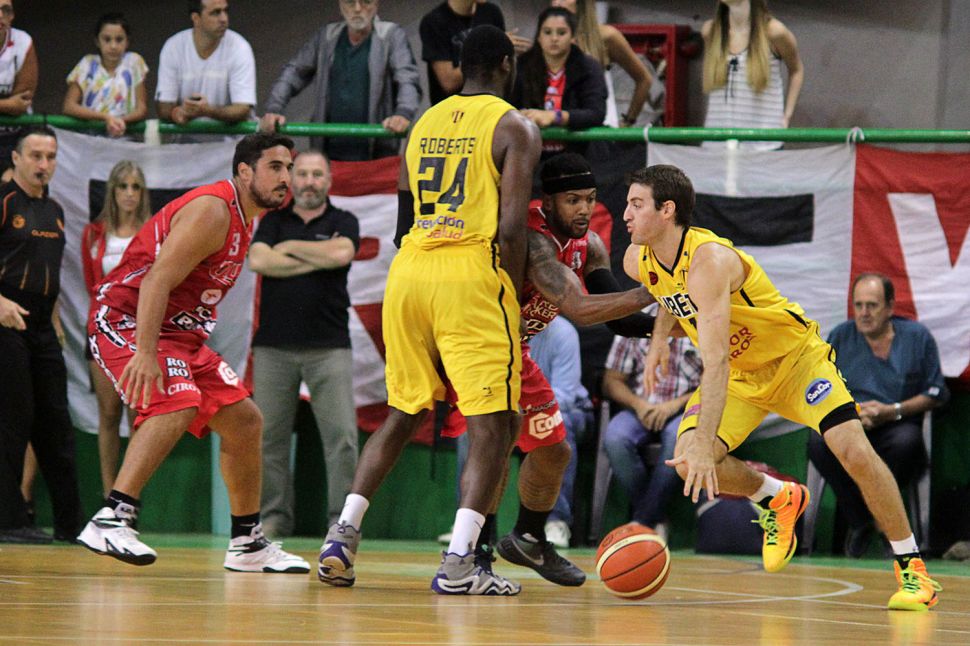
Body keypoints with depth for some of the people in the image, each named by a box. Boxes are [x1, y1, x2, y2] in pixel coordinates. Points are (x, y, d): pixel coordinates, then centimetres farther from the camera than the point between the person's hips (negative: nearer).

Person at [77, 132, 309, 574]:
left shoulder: (243, 219, 14)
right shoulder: (212, 210, -18)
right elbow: (157, 280, -27)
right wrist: (145, 352, -35)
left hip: (178, 331, 11)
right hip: (124, 321, -11)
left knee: (244, 420, 12)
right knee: (178, 404, -33)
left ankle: (247, 545, 23)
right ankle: (109, 522, -37)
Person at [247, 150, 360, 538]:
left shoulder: (342, 222, 9)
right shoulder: (273, 221, 13)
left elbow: (341, 253, -13)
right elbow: (258, 261, -6)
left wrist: (290, 248, -1)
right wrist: (316, 261, -6)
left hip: (328, 346, -1)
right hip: (274, 345, 2)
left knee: (341, 434, -8)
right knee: (269, 435, 2)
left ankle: (343, 517, -5)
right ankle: (275, 516, 10)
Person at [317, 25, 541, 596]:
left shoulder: (426, 122, 19)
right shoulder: (515, 129, 0)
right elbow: (511, 227, -9)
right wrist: (513, 300, 2)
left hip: (410, 269, 6)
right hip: (472, 275, -6)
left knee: (404, 414, 19)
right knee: (494, 423, -3)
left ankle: (342, 537, 11)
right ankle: (459, 564, -14)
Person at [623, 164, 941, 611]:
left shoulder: (709, 260, -35)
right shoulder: (638, 262, -10)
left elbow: (715, 361, -44)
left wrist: (703, 445, -50)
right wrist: (659, 340, 7)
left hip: (796, 357, -7)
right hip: (741, 375, 7)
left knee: (855, 452, -22)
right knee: (687, 462, -15)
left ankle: (912, 569, -7)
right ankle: (778, 500, 13)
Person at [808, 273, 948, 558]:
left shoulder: (917, 336, 6)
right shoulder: (840, 337, 10)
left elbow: (936, 393, 5)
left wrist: (894, 411, -10)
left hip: (897, 425, -2)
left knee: (906, 441, -39)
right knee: (819, 441, -34)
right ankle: (859, 522, -13)